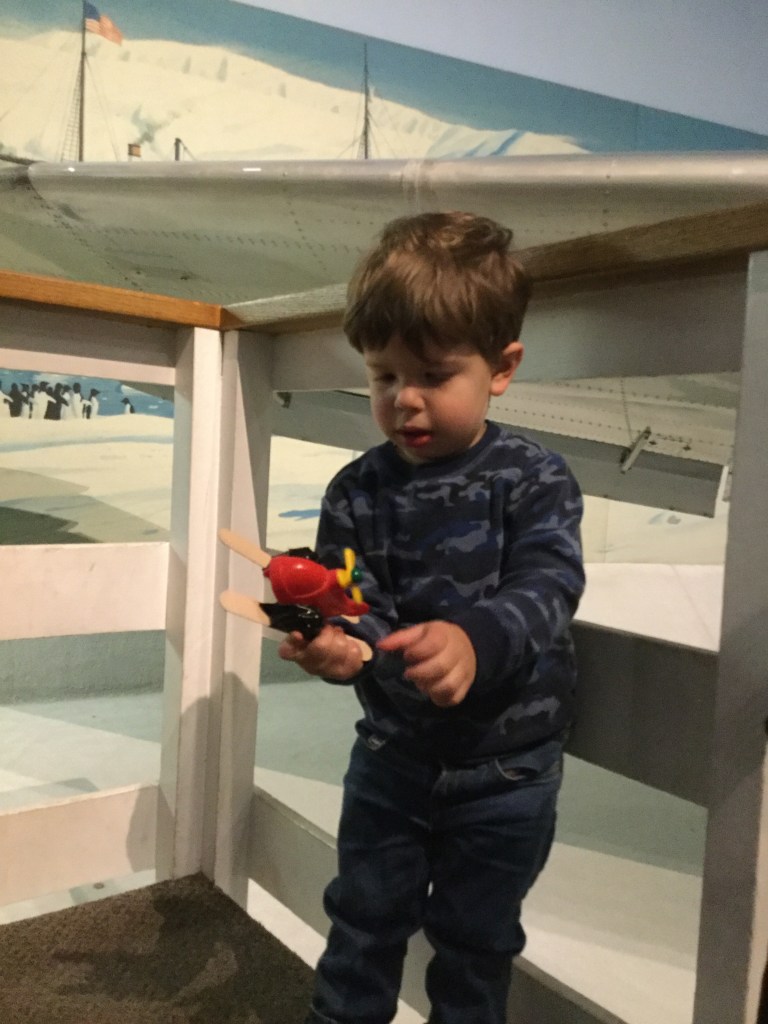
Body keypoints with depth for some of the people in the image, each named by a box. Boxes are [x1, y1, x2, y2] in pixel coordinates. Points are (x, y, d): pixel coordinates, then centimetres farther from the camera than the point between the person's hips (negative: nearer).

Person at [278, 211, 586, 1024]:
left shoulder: (536, 481, -14)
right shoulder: (358, 492, -8)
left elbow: (545, 592, -26)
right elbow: (354, 606, -11)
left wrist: (473, 642, -46)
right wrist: (334, 643, -35)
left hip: (506, 771, -2)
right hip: (393, 755, 2)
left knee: (475, 942, 18)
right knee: (365, 916, 21)